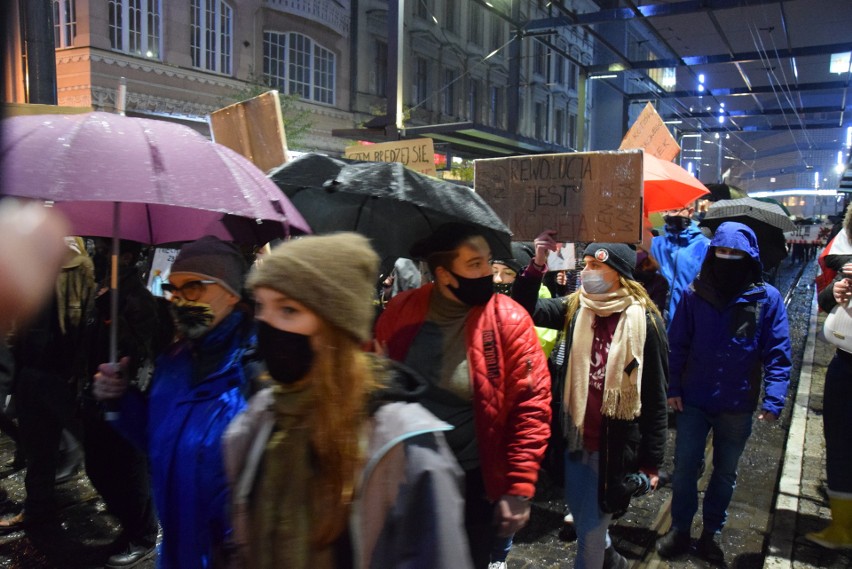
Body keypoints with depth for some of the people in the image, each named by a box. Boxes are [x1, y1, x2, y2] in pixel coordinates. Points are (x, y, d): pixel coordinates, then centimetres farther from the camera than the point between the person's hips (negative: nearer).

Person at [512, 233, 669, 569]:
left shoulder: (644, 321, -13)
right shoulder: (574, 308, 0)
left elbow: (655, 396, -9)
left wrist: (652, 461, -7)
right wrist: (537, 265, -17)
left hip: (617, 443, -5)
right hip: (577, 436, 5)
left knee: (590, 526, 7)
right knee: (579, 510, 24)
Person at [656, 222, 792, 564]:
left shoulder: (767, 298, -8)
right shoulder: (695, 294, -4)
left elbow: (778, 355, -7)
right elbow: (677, 344, 0)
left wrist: (773, 400, -14)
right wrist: (673, 388, -3)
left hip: (737, 406, 0)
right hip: (693, 400, 0)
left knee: (725, 472, 16)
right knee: (684, 466, 7)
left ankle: (712, 532, 34)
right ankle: (680, 530, 26)